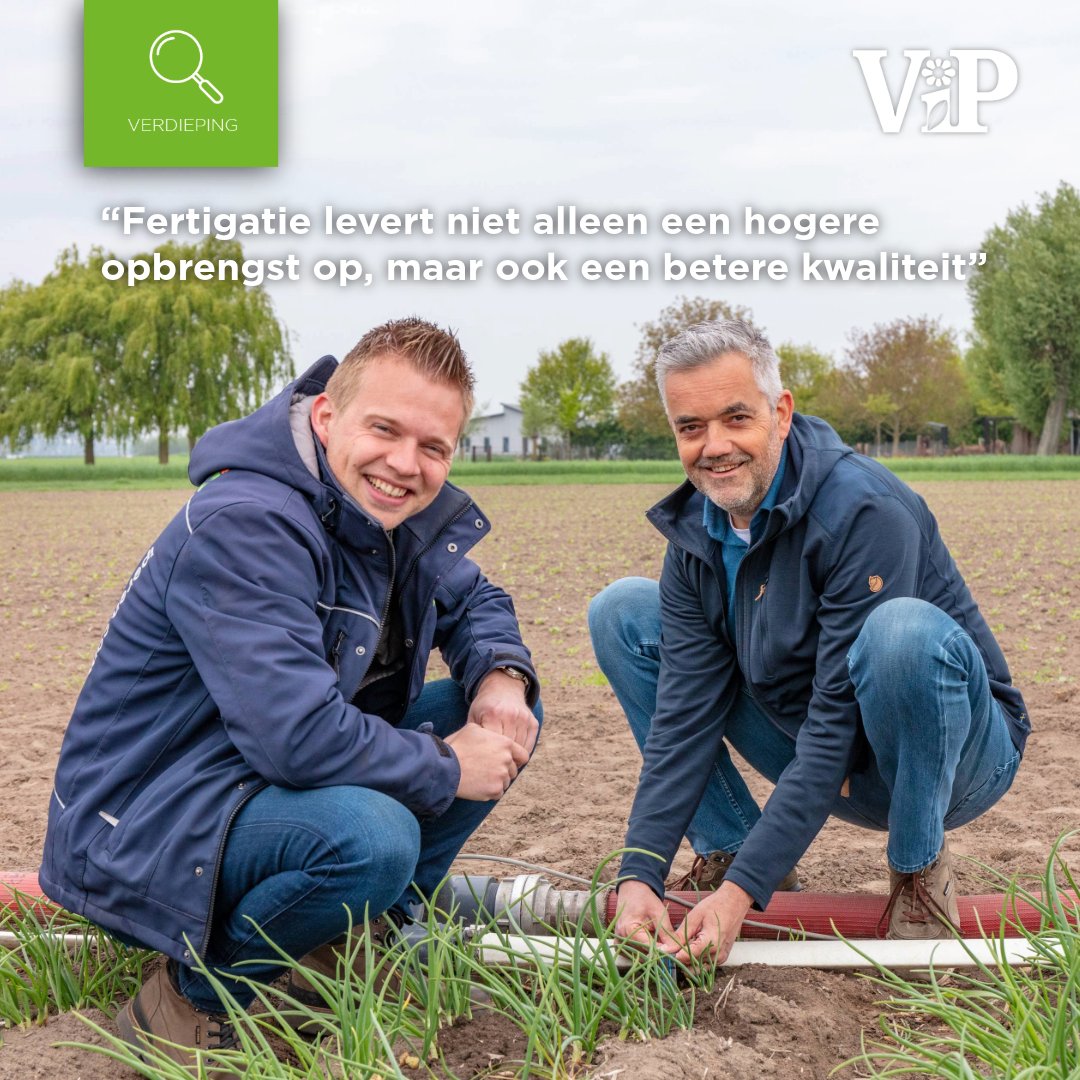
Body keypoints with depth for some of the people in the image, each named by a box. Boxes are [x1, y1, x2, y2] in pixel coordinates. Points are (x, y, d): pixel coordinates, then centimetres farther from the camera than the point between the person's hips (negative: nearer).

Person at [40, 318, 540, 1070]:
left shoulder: (399, 516, 0)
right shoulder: (243, 526, -28)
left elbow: (474, 601, 16)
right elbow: (298, 738, -35)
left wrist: (501, 676, -9)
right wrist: (447, 768, -20)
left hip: (276, 787, 9)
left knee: (505, 709, 2)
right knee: (371, 837, -37)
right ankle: (194, 995, -9)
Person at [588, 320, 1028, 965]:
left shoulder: (865, 511, -27)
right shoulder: (696, 537, -6)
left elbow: (838, 724, -30)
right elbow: (686, 715, -10)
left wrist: (745, 890, -33)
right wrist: (640, 875, -21)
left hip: (955, 757, -6)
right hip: (828, 765, 6)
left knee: (905, 631, -41)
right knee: (622, 612, -1)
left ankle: (920, 868, -12)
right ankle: (724, 853, 3)